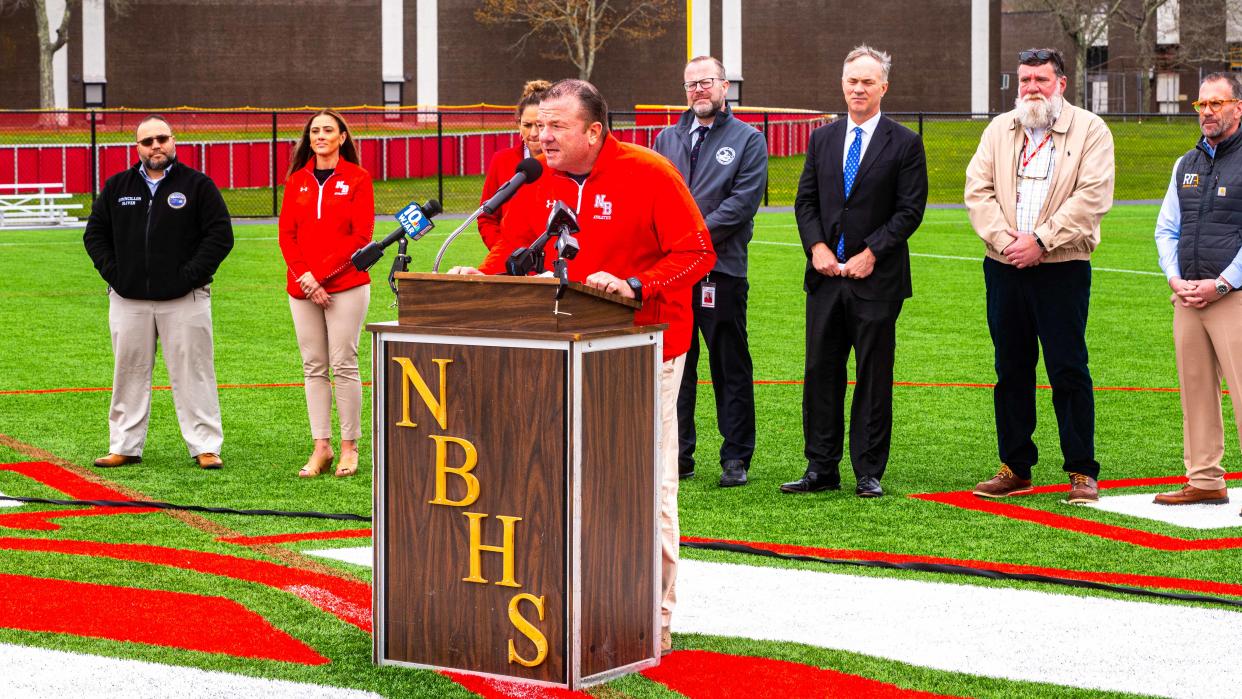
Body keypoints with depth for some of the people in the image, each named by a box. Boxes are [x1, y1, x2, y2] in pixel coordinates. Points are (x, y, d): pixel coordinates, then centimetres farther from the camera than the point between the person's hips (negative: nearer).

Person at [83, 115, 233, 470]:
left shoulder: (197, 185, 1)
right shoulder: (117, 187, 10)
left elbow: (220, 235, -3)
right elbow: (95, 234, 15)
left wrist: (191, 275, -10)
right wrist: (113, 272, 1)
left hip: (184, 300, -3)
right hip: (128, 300, 3)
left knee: (192, 373, -2)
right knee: (129, 373, 7)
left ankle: (206, 447, 3)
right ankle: (125, 447, 15)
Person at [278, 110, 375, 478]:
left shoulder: (357, 179, 0)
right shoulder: (297, 181, 12)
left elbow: (361, 237, -6)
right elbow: (287, 234, 8)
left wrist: (320, 274, -11)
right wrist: (303, 275, -7)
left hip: (346, 286, -4)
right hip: (301, 287, 4)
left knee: (344, 365, -4)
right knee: (313, 368, 5)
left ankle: (349, 446, 3)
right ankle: (321, 446, 9)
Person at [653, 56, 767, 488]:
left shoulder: (747, 140, 3)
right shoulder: (667, 139, 16)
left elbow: (743, 201, -8)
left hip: (721, 269, -4)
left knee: (730, 367, 1)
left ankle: (736, 458, 7)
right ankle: (678, 455, 14)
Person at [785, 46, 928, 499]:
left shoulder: (904, 143, 0)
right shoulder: (822, 139, 12)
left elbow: (910, 210, -5)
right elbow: (805, 201, 11)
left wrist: (871, 253, -13)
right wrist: (817, 247, -5)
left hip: (877, 277, -4)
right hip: (825, 275, 4)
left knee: (874, 376, 1)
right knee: (820, 372, 5)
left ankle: (869, 473, 7)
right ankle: (821, 469, 12)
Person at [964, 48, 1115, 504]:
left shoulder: (1090, 130, 0)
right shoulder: (999, 130, 13)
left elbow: (1092, 197, -10)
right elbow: (977, 189, 5)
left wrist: (1041, 240, -15)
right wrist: (1003, 238, -10)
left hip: (1062, 267, -4)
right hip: (1004, 267, 4)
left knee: (1069, 371, -4)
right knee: (1011, 370, 8)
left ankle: (1082, 472, 3)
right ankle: (1015, 469, 16)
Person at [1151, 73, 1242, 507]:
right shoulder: (1186, 164, 17)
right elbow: (1166, 228, 21)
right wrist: (1175, 278, 4)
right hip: (1188, 296, 7)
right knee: (1195, 391, 8)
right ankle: (1205, 482, 14)